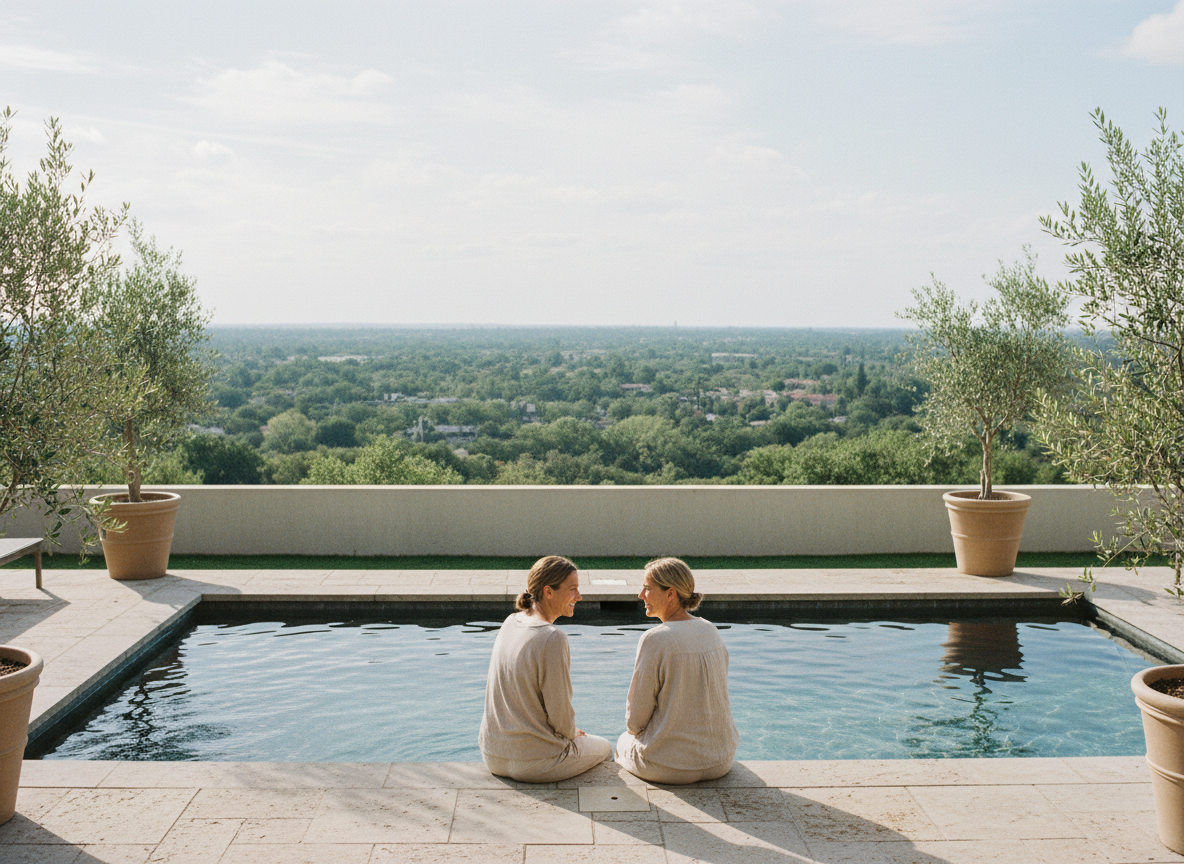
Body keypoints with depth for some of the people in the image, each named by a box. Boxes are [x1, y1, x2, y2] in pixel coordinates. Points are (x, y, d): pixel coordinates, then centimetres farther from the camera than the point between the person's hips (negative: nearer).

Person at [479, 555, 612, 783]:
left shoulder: (510, 623, 1)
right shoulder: (552, 639, -24)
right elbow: (560, 711, -18)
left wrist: (569, 730, 15)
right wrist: (571, 732, 4)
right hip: (533, 763, -7)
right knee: (604, 748, 22)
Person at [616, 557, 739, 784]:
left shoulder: (654, 640, -20)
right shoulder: (711, 631, -1)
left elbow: (635, 721, -12)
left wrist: (633, 728, 9)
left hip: (669, 767, -5)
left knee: (625, 742, 28)